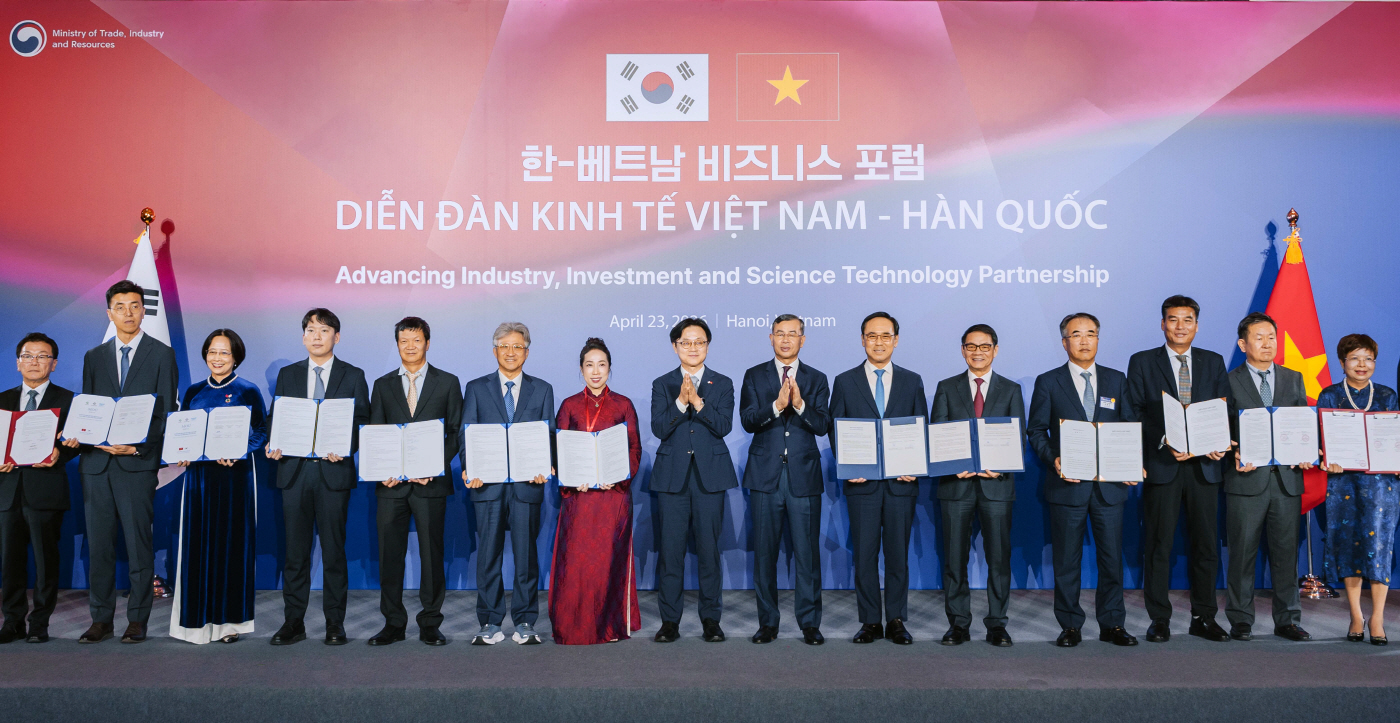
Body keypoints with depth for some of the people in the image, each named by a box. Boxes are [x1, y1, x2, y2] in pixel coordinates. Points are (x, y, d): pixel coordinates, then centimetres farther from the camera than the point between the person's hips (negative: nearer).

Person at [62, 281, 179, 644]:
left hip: (137, 463, -4)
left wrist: (138, 447, -15)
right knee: (98, 545, 7)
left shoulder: (162, 354, 3)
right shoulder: (93, 357, 15)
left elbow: (166, 411, -2)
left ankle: (137, 620, 8)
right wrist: (78, 437, -8)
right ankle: (101, 619, 15)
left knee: (138, 544, 0)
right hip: (96, 462, 4)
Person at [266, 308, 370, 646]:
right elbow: (274, 418, 12)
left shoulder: (353, 376, 5)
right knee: (295, 550, 6)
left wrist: (344, 448, -17)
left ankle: (335, 624, 11)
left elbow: (363, 423, 1)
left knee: (334, 550, 3)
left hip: (334, 471, -2)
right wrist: (272, 446, -8)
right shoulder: (287, 374, 13)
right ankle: (293, 622, 16)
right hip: (294, 470, 2)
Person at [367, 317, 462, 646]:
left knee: (432, 554, 2)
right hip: (391, 483, 2)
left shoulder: (447, 382, 6)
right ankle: (393, 623, 15)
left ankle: (430, 624, 12)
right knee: (389, 554, 4)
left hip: (431, 482, -2)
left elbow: (456, 432, 3)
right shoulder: (383, 385, 13)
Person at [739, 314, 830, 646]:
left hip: (804, 475, 0)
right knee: (765, 551, 5)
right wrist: (776, 405, -22)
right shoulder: (754, 376, 8)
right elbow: (747, 420, -5)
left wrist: (800, 405, -22)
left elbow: (822, 426, -4)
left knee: (807, 550, 0)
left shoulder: (817, 379, 9)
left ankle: (810, 622, 10)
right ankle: (768, 622, 16)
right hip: (766, 475, 0)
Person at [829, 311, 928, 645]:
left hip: (901, 481, 1)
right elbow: (835, 430, 5)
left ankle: (896, 622, 15)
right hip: (862, 482, 0)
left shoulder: (912, 381, 9)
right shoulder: (845, 382, 6)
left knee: (898, 553, 5)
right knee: (864, 554, 3)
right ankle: (870, 622, 13)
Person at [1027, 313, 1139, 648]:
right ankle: (1070, 626, 15)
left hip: (1110, 484, 2)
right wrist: (1053, 460, -13)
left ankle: (1111, 624, 18)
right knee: (1066, 559, 4)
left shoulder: (1116, 380, 11)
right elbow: (1036, 431, 3)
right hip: (1068, 483, -2)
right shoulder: (1048, 382, 3)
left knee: (1112, 556, 5)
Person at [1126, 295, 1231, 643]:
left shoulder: (1213, 362, 12)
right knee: (1159, 545, 2)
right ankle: (1159, 620, 11)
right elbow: (1136, 414, -2)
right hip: (1161, 465, -3)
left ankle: (1203, 617, 19)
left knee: (1206, 543, 7)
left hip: (1204, 465, 3)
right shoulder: (1142, 363, 3)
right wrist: (1164, 442, -16)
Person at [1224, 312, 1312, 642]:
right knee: (1242, 553, 2)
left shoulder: (1294, 379, 14)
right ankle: (1240, 620, 12)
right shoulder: (1229, 382, 2)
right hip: (1247, 478, -3)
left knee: (1286, 552, 7)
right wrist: (1235, 455, -17)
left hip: (1287, 478, 3)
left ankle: (1287, 620, 18)